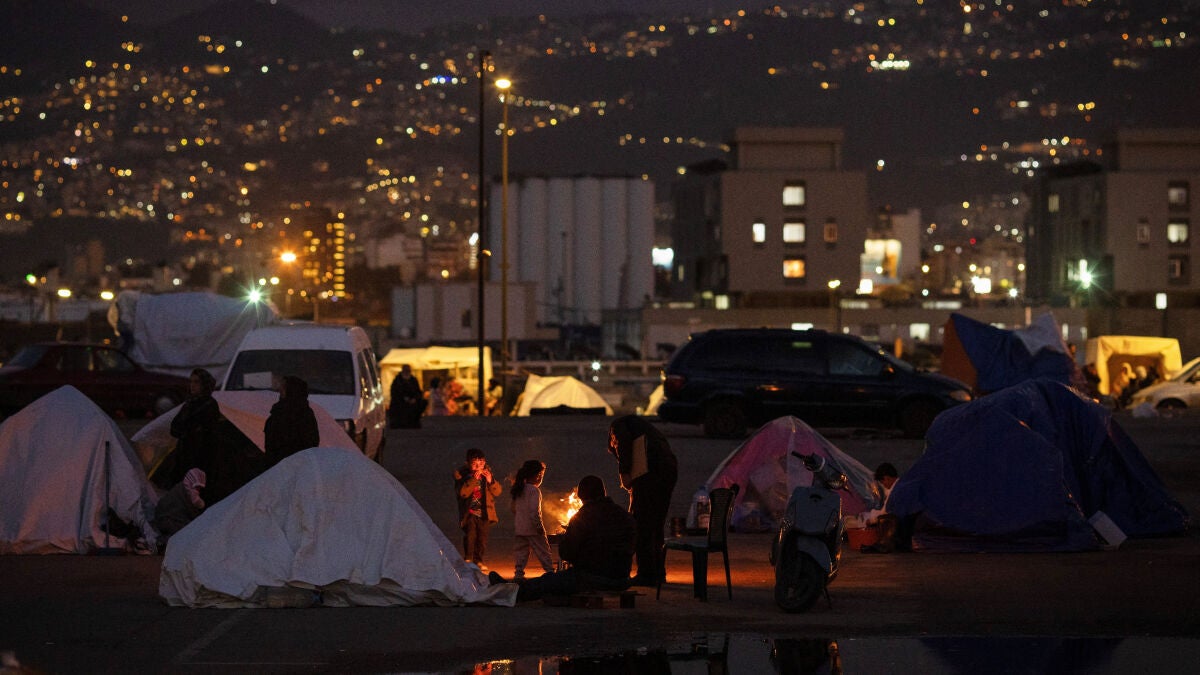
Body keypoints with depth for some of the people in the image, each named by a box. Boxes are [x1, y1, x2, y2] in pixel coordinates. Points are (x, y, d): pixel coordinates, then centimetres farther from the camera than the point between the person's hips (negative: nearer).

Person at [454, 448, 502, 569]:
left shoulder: (487, 472, 5)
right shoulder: (461, 474, -6)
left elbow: (498, 491, 3)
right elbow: (462, 492, -19)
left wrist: (490, 481, -15)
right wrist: (473, 479, -27)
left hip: (484, 512, 3)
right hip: (469, 512, -3)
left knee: (482, 537, 4)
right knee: (470, 534, -17)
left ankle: (479, 561, 17)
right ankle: (468, 559, -6)